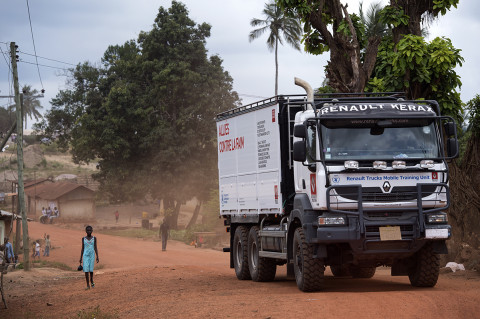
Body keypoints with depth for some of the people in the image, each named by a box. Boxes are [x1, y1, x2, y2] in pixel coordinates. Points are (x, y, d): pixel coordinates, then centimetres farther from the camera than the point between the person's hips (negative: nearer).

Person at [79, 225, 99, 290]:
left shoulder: (94, 238, 2)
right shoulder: (83, 239, 4)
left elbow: (95, 248, 2)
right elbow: (82, 249, 8)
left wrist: (97, 257, -4)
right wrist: (80, 258, 5)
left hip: (92, 255, 0)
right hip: (85, 255, 0)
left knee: (91, 269, 0)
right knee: (86, 270, -8)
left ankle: (91, 281, 29)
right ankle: (88, 285, -4)